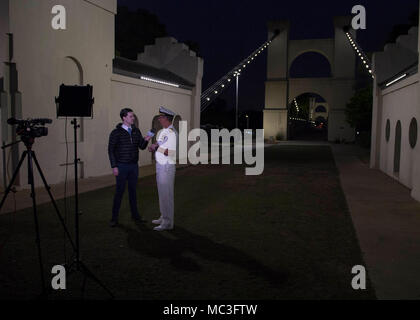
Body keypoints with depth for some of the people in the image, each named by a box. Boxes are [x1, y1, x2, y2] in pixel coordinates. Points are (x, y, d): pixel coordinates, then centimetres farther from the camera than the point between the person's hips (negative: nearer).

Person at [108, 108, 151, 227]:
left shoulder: (136, 131, 7)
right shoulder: (116, 132, -7)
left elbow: (142, 146, 6)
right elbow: (111, 150, -6)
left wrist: (146, 140, -16)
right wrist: (114, 166, -12)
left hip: (134, 166, 4)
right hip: (122, 166, -4)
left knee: (133, 190, 12)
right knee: (119, 191, 0)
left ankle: (135, 215, 22)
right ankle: (114, 218, 10)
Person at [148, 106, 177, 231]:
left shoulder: (172, 133, -18)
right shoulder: (162, 131, 13)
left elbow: (171, 153, -24)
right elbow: (155, 145, 17)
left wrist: (156, 147, -13)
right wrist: (152, 147, -7)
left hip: (167, 167, -10)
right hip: (160, 166, 10)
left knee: (166, 194, -3)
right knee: (162, 192, 17)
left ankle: (168, 223, 5)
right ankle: (164, 217, 29)